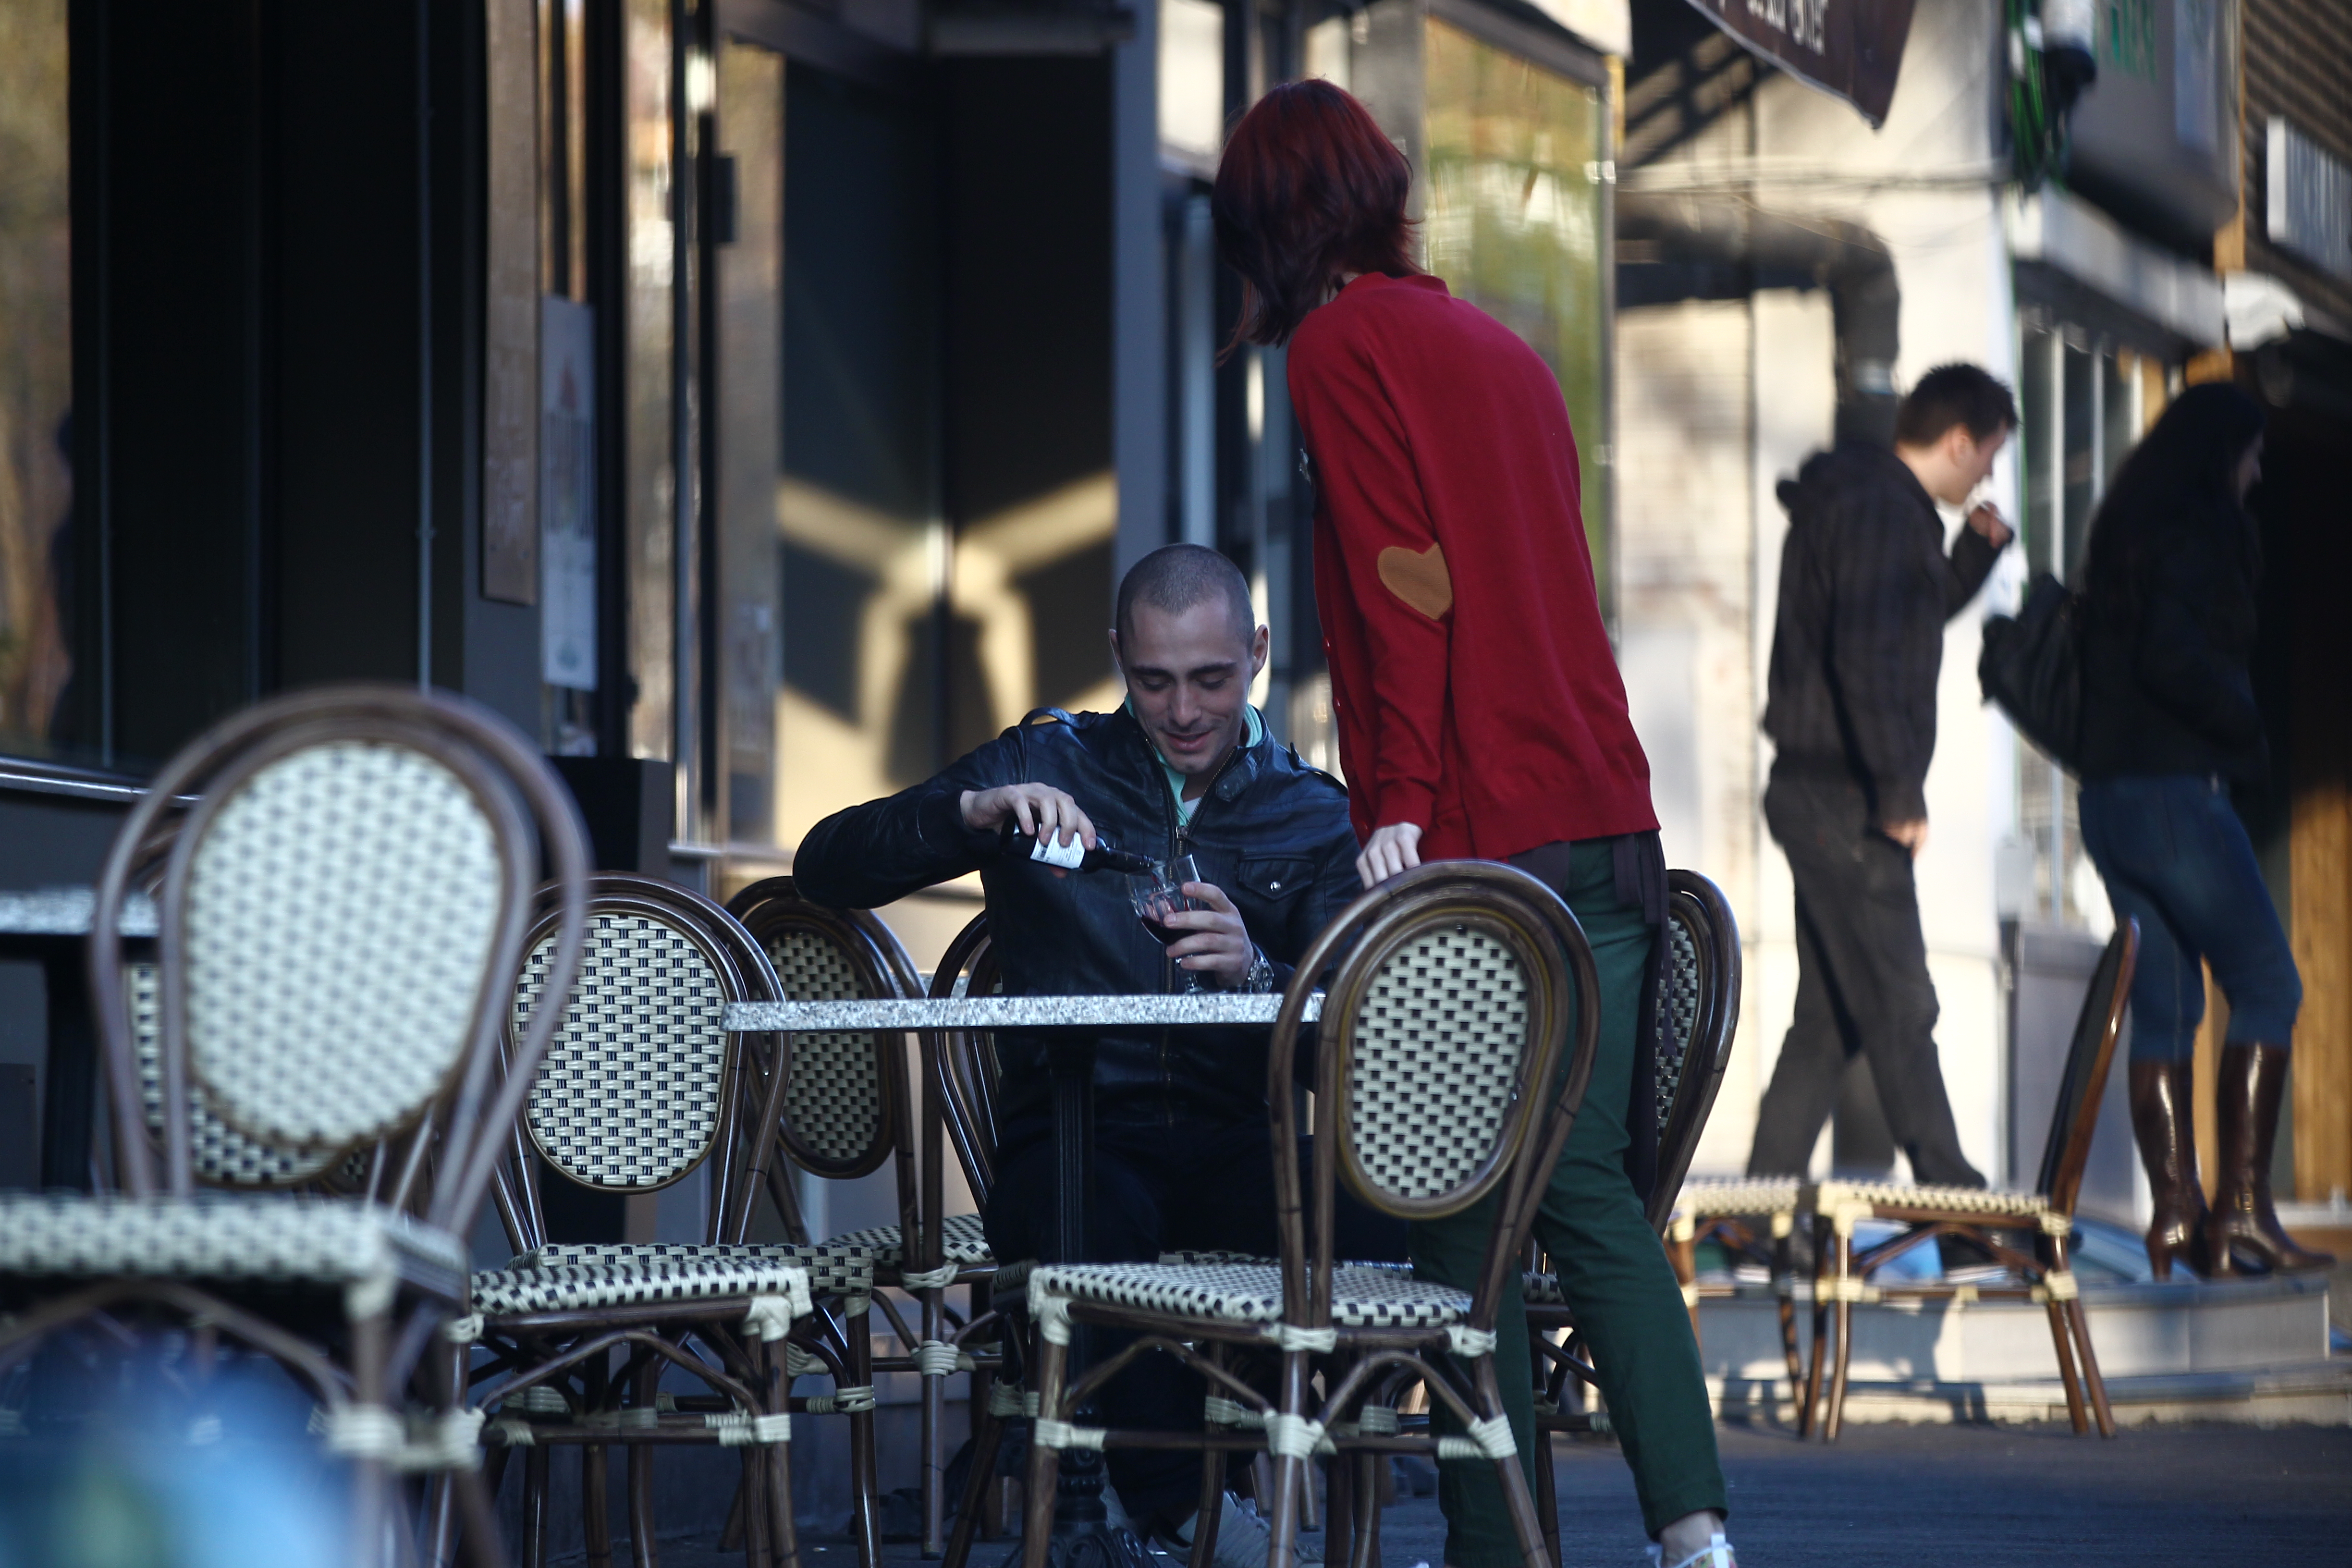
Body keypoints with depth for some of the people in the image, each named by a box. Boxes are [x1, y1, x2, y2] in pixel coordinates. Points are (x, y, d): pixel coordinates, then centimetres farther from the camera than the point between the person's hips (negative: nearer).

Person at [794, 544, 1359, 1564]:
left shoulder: (1316, 818, 15)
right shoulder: (1048, 765, 13)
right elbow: (827, 869, 5)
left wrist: (1254, 974, -20)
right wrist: (972, 812, -12)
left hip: (1237, 1142, 1)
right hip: (1070, 1133, -1)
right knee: (1100, 1218, -38)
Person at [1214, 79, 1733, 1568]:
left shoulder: (1345, 344, -3)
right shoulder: (1499, 344, 19)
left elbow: (1406, 589, -13)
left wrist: (1403, 805, -14)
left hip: (1480, 842, -7)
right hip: (1609, 829, 7)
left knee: (1467, 1218, -2)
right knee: (1593, 1190, 7)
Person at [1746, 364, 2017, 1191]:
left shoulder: (1860, 500, 18)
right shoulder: (1883, 511, -14)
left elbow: (1913, 620, 33)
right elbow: (1866, 658, -23)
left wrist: (1975, 553, 19)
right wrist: (1901, 791, -21)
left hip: (1813, 792, 10)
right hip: (1846, 800, -10)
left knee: (1829, 1015, 11)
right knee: (1900, 1008, -8)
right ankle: (1950, 1195, -7)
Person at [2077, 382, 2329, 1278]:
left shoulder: (2124, 532, 17)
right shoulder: (2194, 533, -10)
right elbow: (2173, 659, -21)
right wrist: (2249, 730, -8)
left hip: (2109, 793, 9)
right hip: (2175, 790, -9)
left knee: (2162, 1006, 9)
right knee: (2267, 989, -4)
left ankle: (2174, 1213, 5)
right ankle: (2241, 1205, -10)